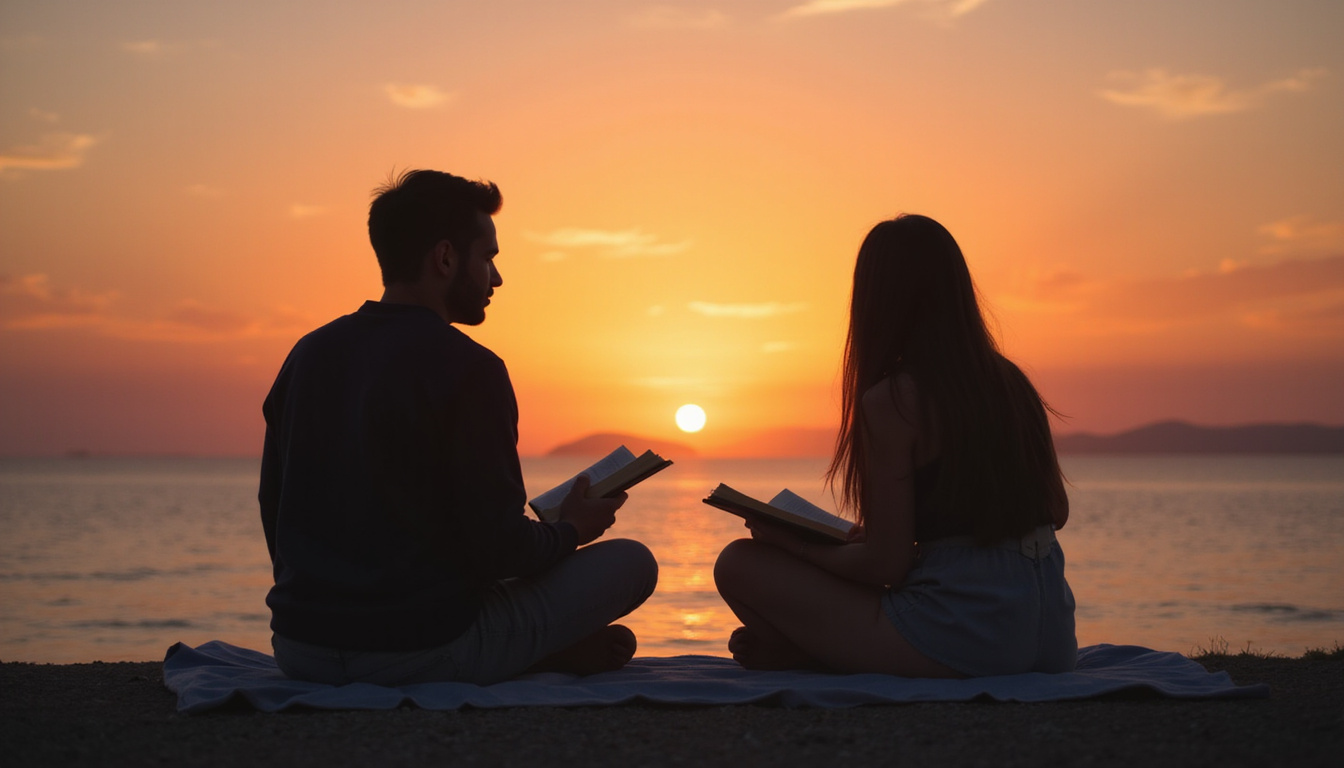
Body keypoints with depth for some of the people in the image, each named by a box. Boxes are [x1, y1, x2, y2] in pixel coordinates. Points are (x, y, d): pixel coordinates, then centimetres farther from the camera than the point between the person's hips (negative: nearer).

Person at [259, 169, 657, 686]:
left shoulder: (309, 355, 8)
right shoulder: (466, 369, -14)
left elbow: (274, 512, 15)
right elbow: (497, 547, -14)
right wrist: (572, 530, 8)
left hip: (298, 652, 7)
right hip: (420, 653, -6)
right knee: (630, 562, 4)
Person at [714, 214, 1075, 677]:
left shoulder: (891, 401, -11)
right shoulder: (1011, 382, 8)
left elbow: (886, 565, -11)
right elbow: (1056, 512, 18)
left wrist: (788, 541, 5)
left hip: (958, 642, -7)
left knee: (739, 564, -1)